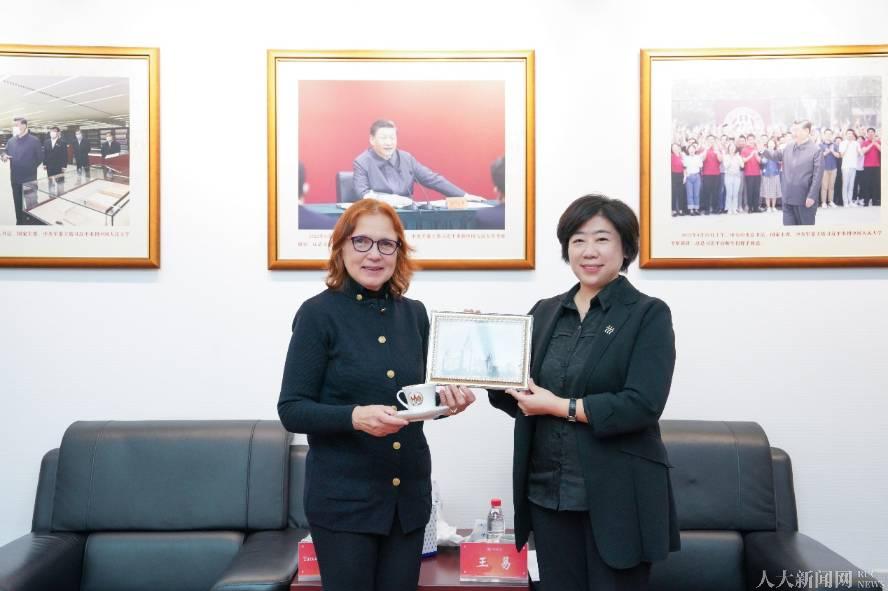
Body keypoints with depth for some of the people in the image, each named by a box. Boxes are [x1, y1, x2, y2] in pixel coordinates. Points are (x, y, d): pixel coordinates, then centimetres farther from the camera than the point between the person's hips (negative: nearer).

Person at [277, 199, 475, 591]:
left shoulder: (414, 313, 5)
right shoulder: (319, 313, -9)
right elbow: (292, 410, -11)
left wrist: (444, 401, -8)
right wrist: (355, 417, -27)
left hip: (409, 494, 5)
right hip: (344, 498, -4)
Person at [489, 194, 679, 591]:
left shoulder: (648, 314, -5)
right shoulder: (545, 312, 9)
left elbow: (642, 404, -17)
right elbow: (519, 396, 10)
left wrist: (559, 406, -16)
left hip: (618, 496, -4)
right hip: (547, 492, 4)